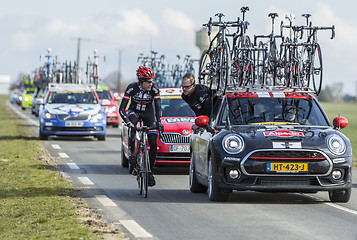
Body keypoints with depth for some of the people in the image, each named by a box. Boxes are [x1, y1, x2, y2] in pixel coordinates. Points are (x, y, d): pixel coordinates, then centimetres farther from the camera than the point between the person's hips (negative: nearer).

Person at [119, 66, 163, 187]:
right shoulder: (132, 88, -26)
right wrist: (128, 122, -44)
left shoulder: (154, 89, -22)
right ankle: (132, 153, -23)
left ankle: (150, 171, -1)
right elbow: (121, 108, -28)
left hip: (148, 113, 1)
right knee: (132, 127, -38)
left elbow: (158, 107, -26)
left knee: (153, 143, -11)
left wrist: (158, 121, -44)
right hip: (134, 111, -1)